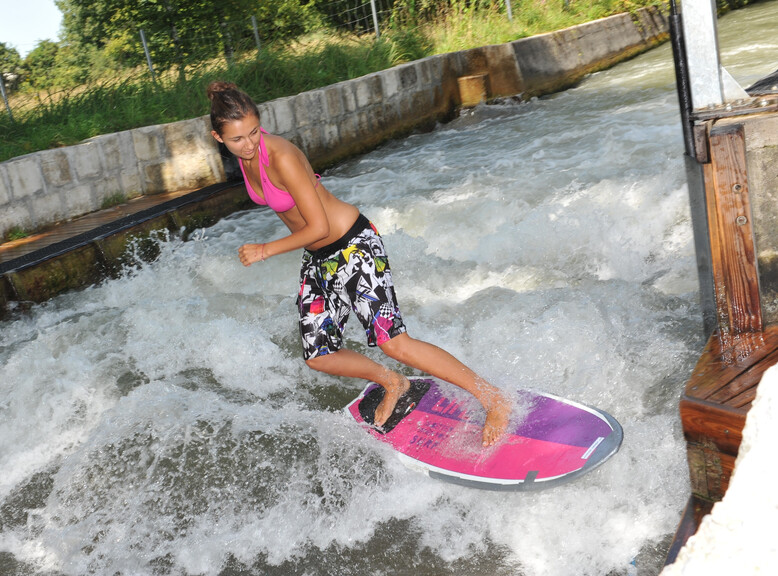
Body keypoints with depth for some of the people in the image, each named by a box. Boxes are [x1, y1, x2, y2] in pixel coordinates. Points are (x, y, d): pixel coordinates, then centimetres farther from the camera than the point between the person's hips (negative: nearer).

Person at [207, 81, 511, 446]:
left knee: (393, 342, -15)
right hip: (317, 257, 9)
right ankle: (392, 384, 34)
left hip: (352, 246, -8)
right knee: (318, 356, 8)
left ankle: (494, 400, -4)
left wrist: (265, 250, -16)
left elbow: (319, 228, -24)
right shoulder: (245, 153, -2)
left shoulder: (281, 157, -26)